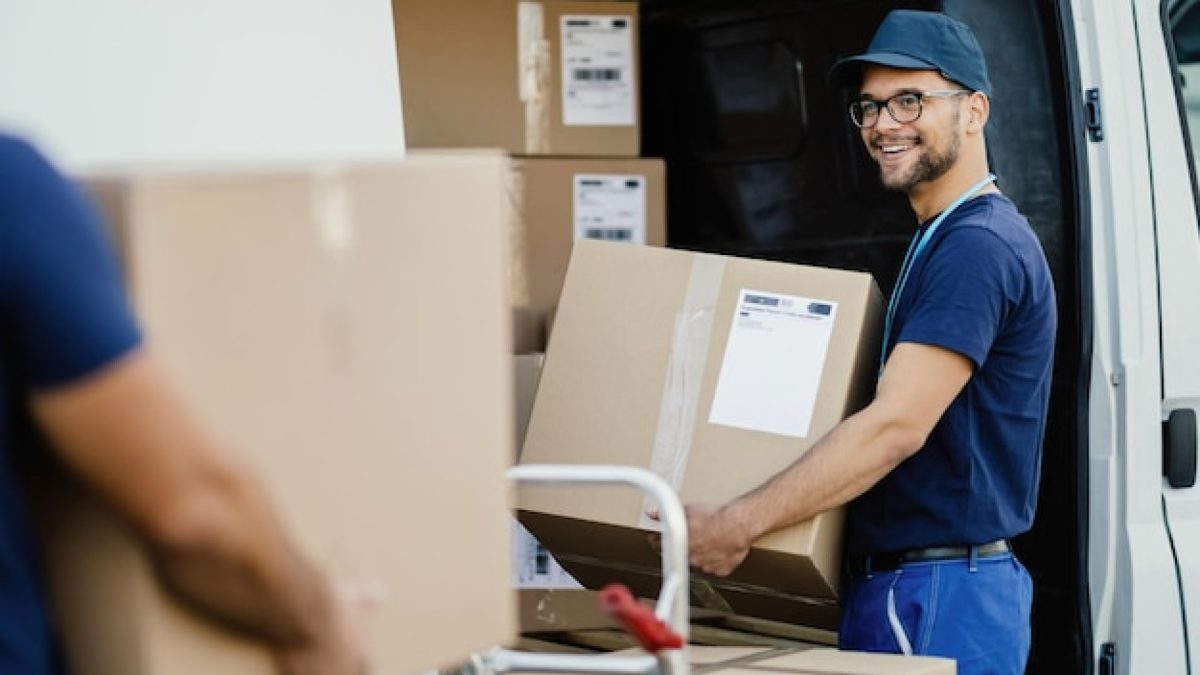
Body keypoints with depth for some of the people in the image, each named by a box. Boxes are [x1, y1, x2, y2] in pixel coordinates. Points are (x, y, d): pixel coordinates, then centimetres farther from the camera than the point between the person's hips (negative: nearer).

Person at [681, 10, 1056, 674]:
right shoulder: (942, 241, 18)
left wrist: (736, 524, -21)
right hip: (898, 589, 10)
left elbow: (895, 425, -23)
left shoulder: (979, 246, -15)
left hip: (940, 598, -10)